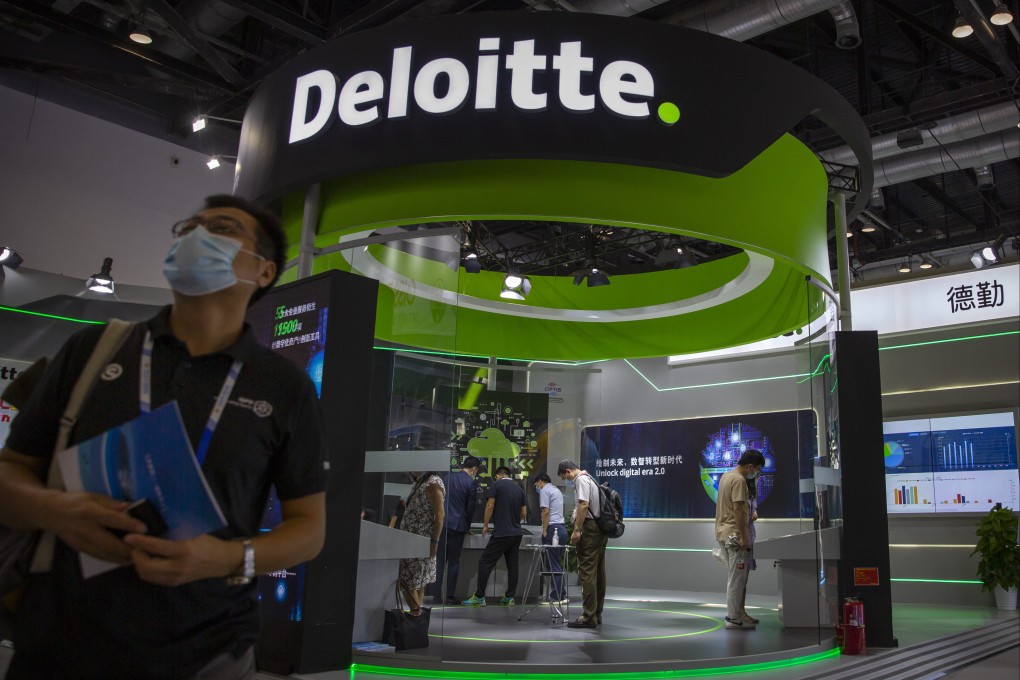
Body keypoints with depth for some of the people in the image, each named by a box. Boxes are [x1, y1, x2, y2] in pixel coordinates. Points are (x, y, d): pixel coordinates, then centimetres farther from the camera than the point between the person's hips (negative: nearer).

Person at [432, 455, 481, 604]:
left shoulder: (448, 478, 8)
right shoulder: (472, 482, -6)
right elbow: (470, 507, -4)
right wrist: (467, 526, 11)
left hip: (442, 524, 4)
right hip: (458, 525, -4)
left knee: (440, 561, 6)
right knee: (454, 562, 4)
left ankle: (436, 595, 5)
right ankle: (450, 596, 6)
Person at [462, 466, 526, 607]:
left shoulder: (496, 485, -3)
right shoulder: (519, 488, 12)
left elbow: (490, 506, -8)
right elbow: (523, 513, 12)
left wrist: (485, 525, 2)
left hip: (501, 533, -6)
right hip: (517, 533, 6)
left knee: (485, 562, -1)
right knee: (512, 565, 12)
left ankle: (479, 597, -2)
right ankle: (510, 597, 13)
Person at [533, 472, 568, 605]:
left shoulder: (544, 490, -5)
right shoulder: (557, 490, 21)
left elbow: (546, 511, -14)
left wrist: (544, 531, -9)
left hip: (552, 529, -8)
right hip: (562, 528, 9)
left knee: (553, 565, -6)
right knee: (559, 564, 11)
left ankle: (555, 598, -5)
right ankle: (562, 596, 12)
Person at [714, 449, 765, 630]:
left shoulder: (726, 476, 14)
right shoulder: (739, 480, -16)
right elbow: (737, 509, -22)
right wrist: (744, 538, -21)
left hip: (724, 532, 10)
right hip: (734, 534, -10)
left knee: (734, 576, 16)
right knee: (737, 578, -4)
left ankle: (734, 613, 22)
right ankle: (733, 618, -1)